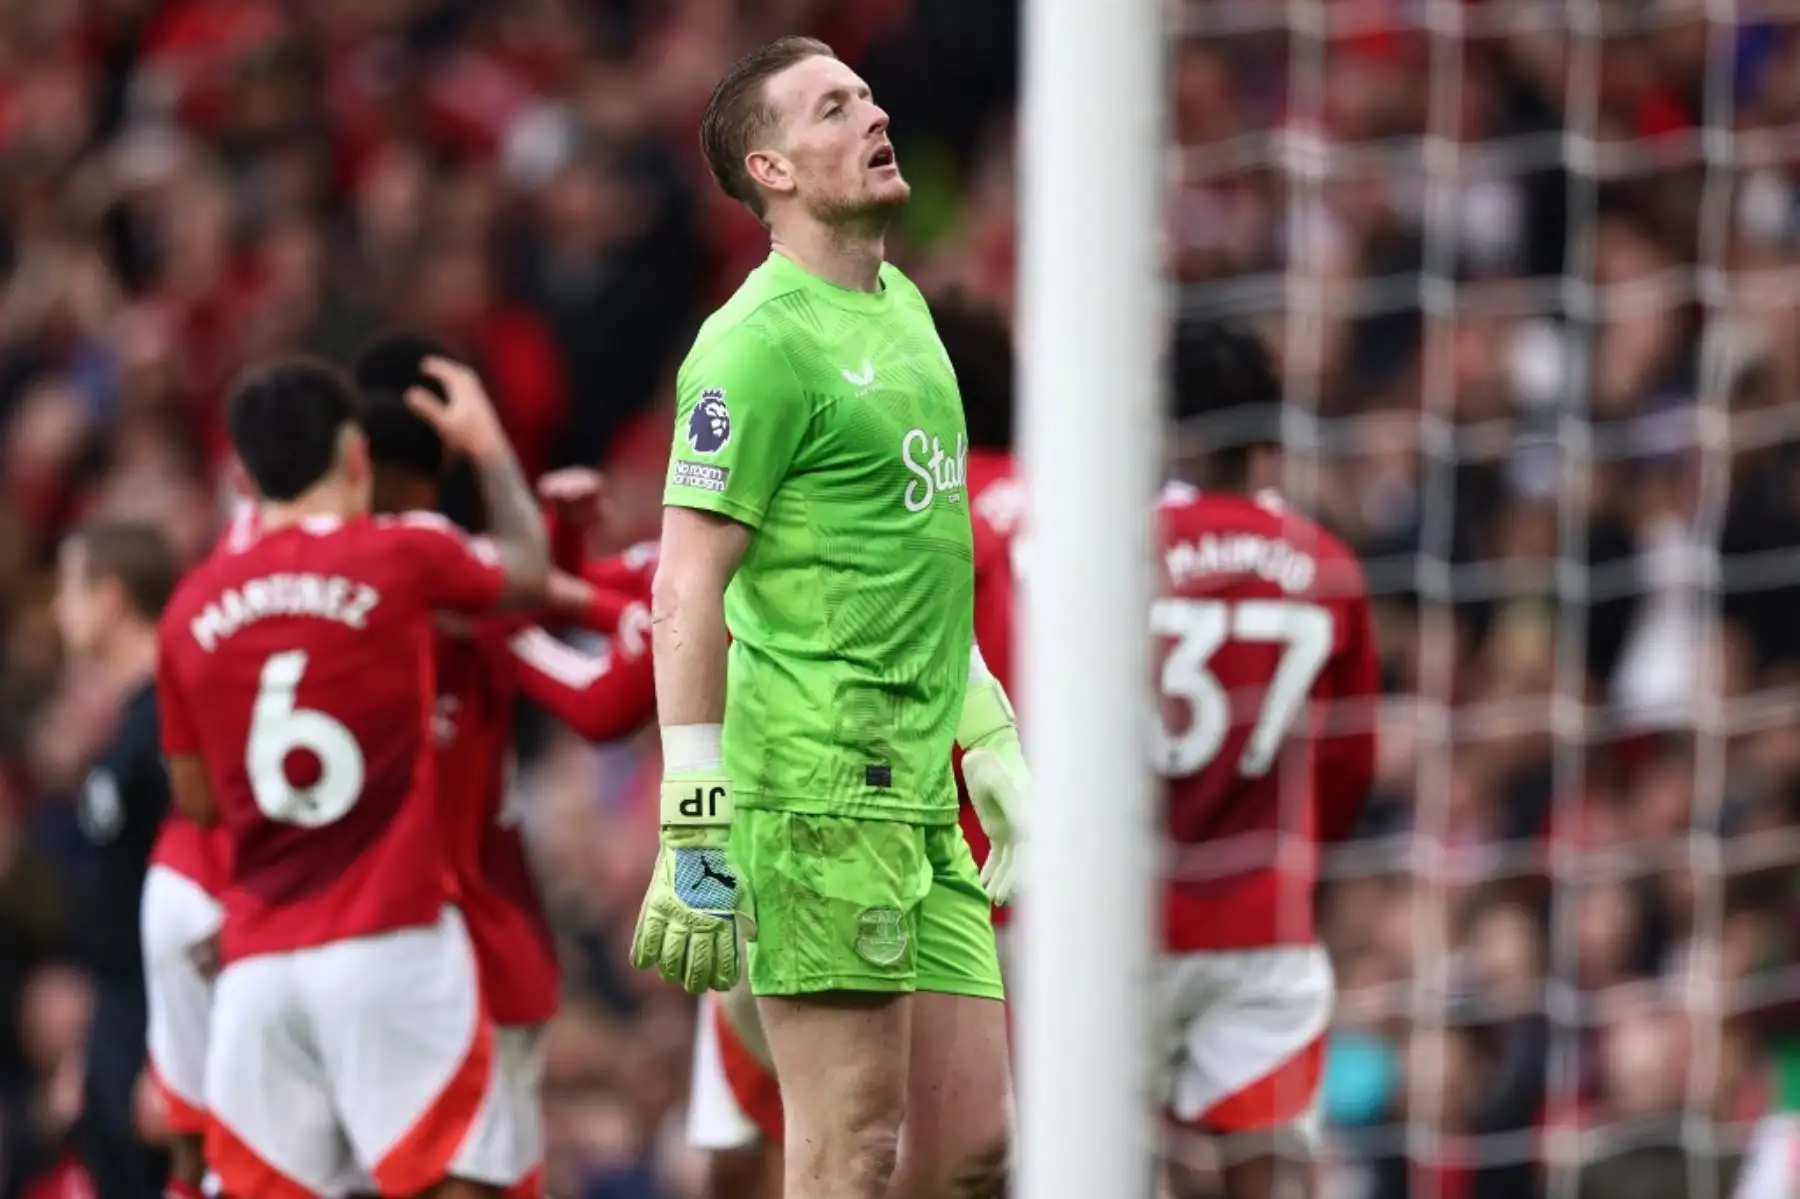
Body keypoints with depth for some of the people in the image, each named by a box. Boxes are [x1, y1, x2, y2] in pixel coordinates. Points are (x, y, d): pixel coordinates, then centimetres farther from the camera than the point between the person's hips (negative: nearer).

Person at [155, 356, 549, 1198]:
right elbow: (527, 576, 19)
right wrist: (491, 450, 34)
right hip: (393, 941, -4)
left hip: (257, 962, 4)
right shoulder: (403, 557, -2)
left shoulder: (192, 609, 9)